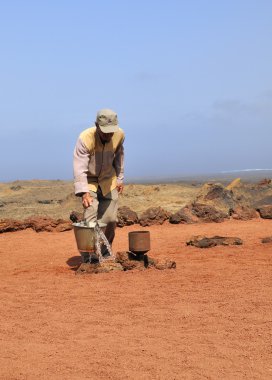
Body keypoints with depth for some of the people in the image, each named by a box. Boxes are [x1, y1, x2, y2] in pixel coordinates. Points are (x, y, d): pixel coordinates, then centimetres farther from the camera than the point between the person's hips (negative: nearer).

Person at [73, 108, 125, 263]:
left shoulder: (119, 135, -15)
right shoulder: (85, 139, -30)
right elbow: (80, 168, -33)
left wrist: (120, 178, 9)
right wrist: (84, 192, -43)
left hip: (108, 179, 4)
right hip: (89, 180, -4)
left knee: (110, 219, 2)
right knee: (91, 219, -14)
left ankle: (105, 253, 23)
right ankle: (89, 258, -2)